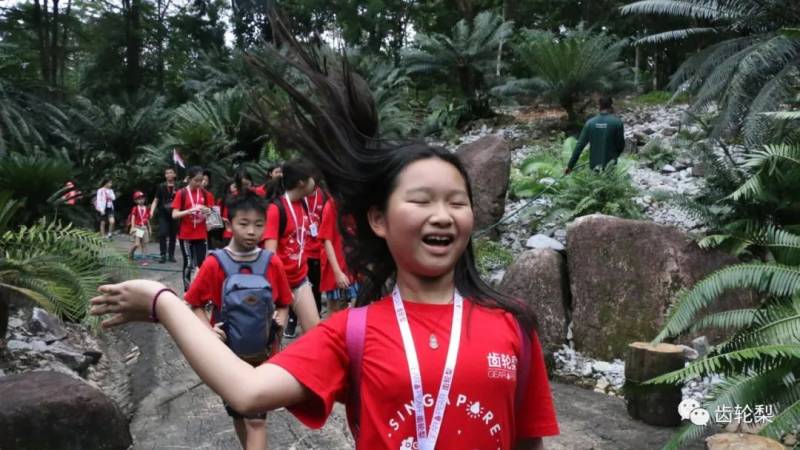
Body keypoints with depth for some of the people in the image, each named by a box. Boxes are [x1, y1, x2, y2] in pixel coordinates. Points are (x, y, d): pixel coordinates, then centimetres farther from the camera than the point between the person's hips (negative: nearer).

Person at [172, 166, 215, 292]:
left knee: (202, 263, 1)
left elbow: (211, 212, 9)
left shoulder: (206, 194, 4)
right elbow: (174, 215, -11)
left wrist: (208, 212, -14)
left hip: (201, 235, 2)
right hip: (185, 235, -2)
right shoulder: (181, 194, -5)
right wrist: (191, 210, -24)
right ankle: (187, 291, 13)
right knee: (188, 264, 2)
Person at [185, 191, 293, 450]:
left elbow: (283, 304, 3)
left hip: (262, 353, -1)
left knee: (256, 419, -3)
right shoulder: (214, 265, -12)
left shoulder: (273, 264, -8)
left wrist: (280, 320, -17)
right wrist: (209, 330, -19)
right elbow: (195, 305, -3)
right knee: (237, 414, 19)